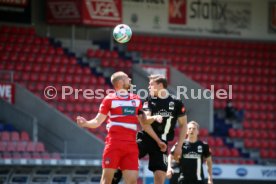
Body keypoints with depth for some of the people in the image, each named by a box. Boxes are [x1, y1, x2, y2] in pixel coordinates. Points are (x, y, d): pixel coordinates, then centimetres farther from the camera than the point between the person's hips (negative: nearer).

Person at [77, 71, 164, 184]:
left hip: (131, 145, 4)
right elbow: (97, 121, -1)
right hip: (114, 144, -4)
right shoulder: (109, 99, 1)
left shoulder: (136, 100, 16)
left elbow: (143, 121, 25)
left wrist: (154, 118, 4)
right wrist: (86, 123, -21)